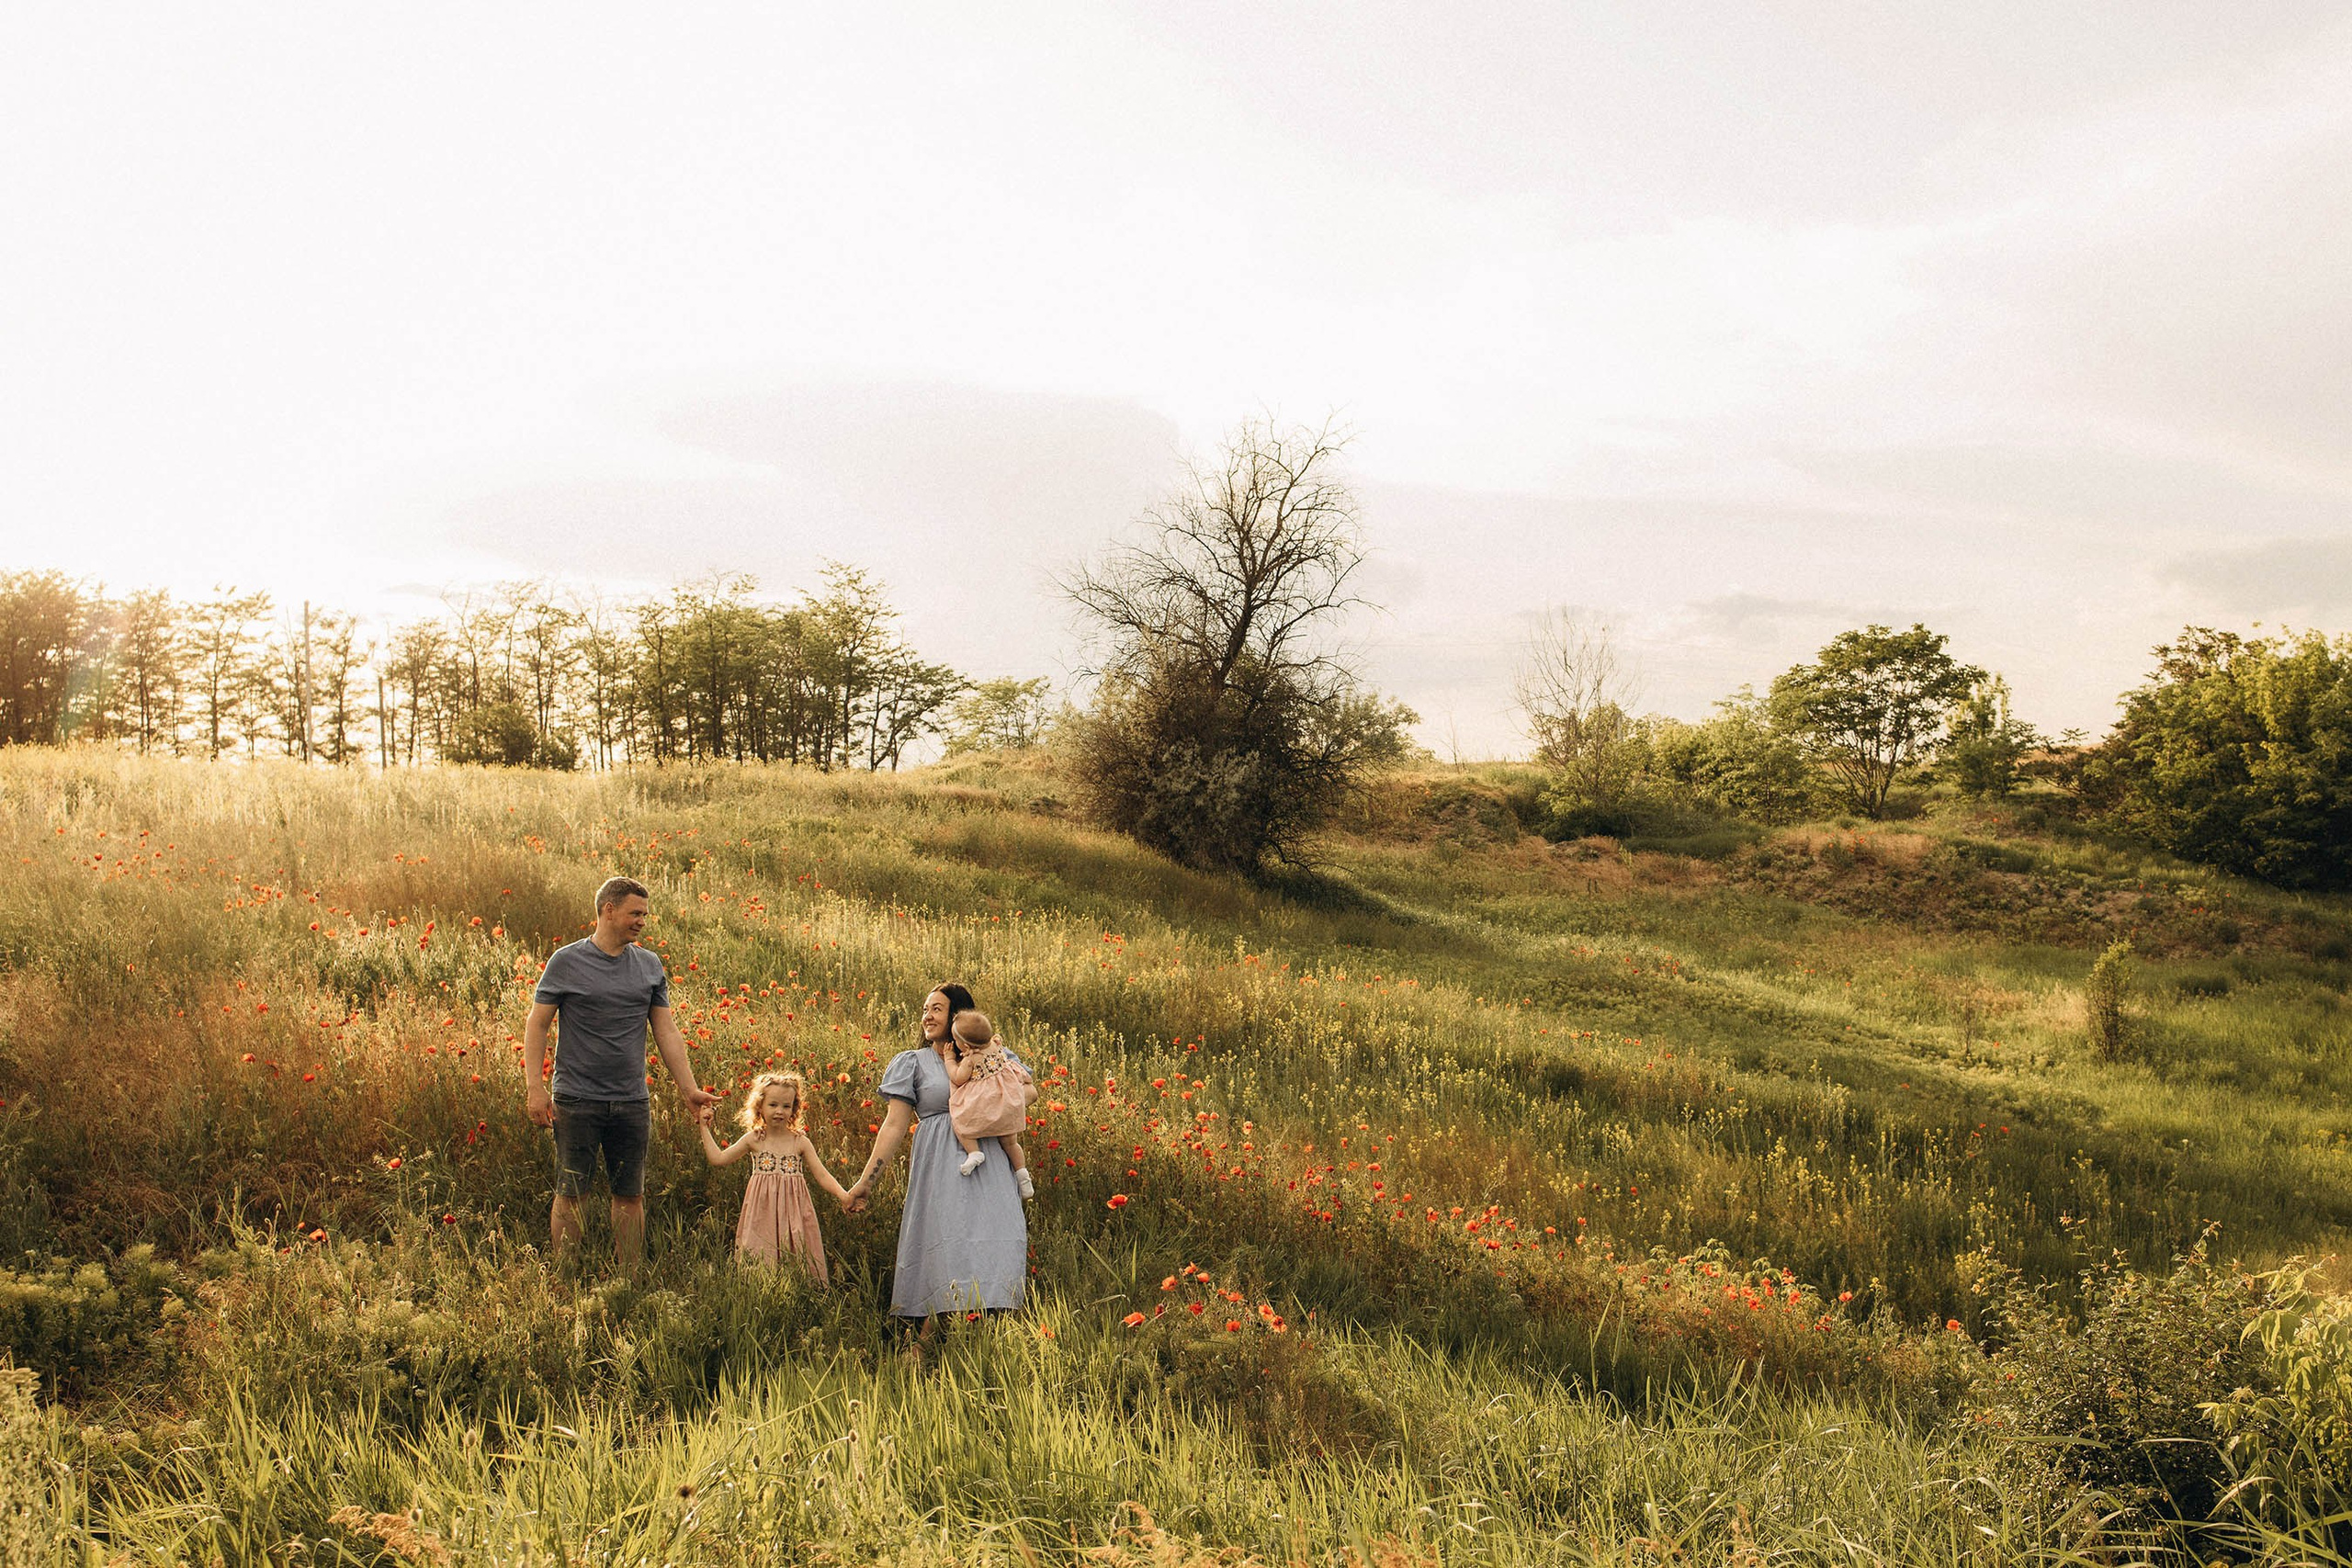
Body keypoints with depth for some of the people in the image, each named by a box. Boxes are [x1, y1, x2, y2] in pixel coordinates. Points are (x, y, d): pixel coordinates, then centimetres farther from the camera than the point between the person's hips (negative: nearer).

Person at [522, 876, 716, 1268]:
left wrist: (689, 1089, 3)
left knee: (630, 1195, 8)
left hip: (632, 1102, 4)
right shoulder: (566, 962, -1)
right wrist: (534, 1086, -10)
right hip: (577, 1099, -3)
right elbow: (536, 1025, 0)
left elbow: (667, 1032, 10)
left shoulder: (650, 967, 9)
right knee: (571, 1194, 0)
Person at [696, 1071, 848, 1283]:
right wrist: (705, 1128, 8)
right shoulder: (753, 1140, 5)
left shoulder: (800, 1142, 3)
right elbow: (718, 1158, 7)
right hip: (762, 1212, 0)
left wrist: (844, 1195, -12)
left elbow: (822, 1175, 3)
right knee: (760, 1261, -5)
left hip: (792, 1212, 0)